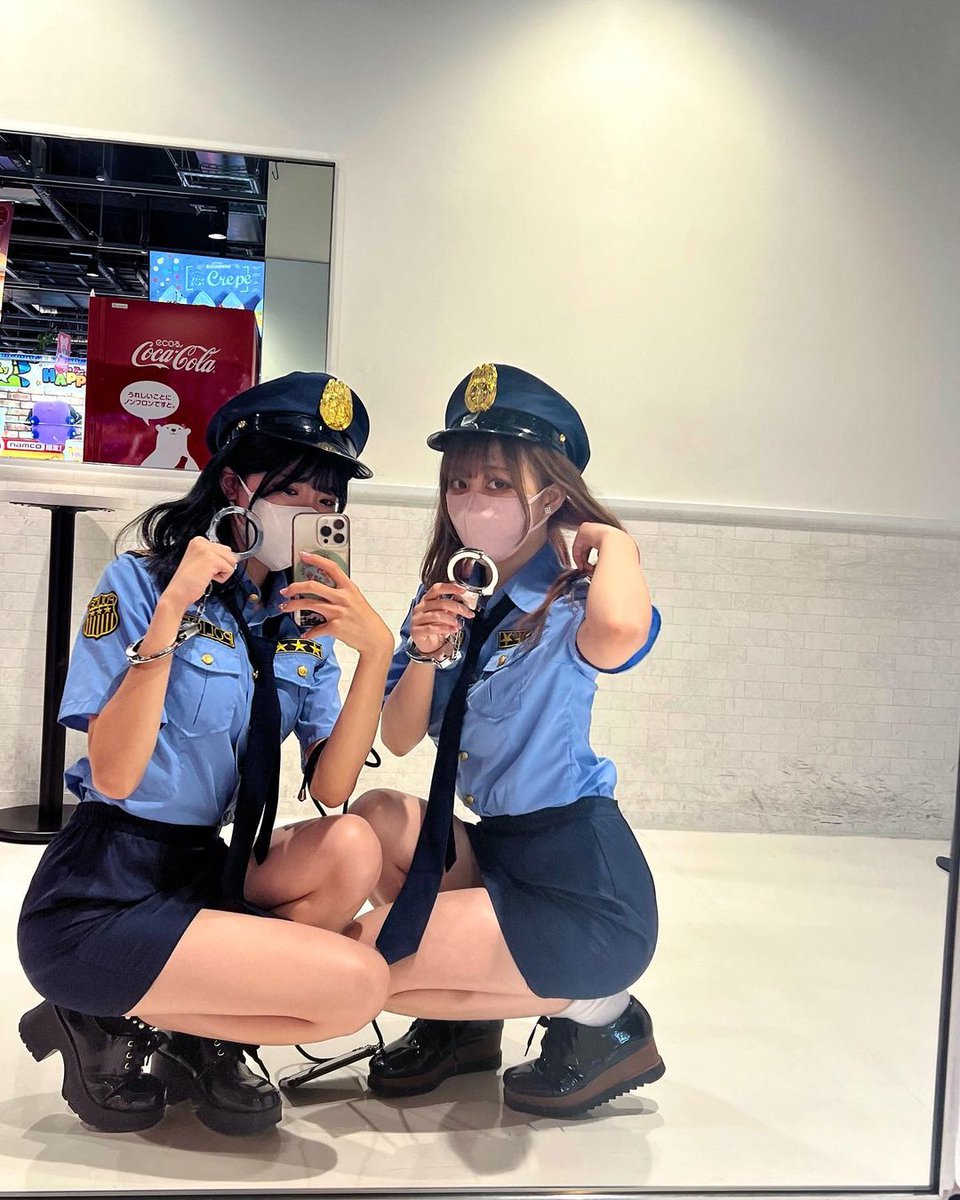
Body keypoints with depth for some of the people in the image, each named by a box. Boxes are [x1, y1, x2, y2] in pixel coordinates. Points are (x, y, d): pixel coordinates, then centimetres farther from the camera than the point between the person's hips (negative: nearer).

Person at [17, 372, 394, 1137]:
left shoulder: (306, 618, 4)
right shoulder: (140, 582, -11)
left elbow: (330, 790, -7)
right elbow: (113, 777, -19)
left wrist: (376, 651, -19)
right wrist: (170, 612, -25)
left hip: (203, 869, 6)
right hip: (98, 899, -6)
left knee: (353, 850, -22)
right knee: (358, 984, -19)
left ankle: (198, 1032, 0)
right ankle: (110, 1024, 2)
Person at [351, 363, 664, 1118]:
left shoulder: (568, 603, -17)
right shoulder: (452, 594, 4)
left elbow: (621, 630, -45)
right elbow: (401, 740, 2)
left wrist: (613, 541, -24)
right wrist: (425, 654, -17)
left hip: (584, 895, -7)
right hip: (498, 848, 7)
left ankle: (592, 1016, 7)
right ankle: (462, 1025, 14)